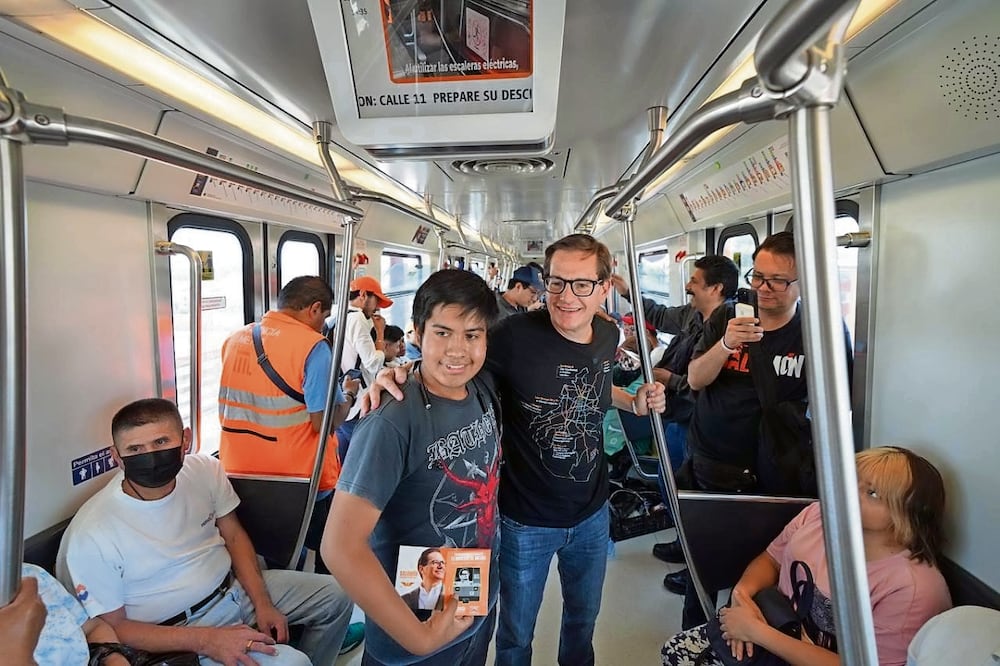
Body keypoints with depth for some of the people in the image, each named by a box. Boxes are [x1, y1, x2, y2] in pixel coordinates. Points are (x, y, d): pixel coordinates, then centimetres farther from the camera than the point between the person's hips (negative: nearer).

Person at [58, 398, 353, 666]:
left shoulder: (205, 470, -11)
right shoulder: (91, 535, -24)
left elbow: (234, 536, 3)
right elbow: (111, 628, -15)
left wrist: (262, 603, -7)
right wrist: (205, 640, -24)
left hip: (234, 586, 6)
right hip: (182, 633, -5)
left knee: (335, 595, 8)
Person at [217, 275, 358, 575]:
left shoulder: (234, 340, 3)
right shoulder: (313, 346, -18)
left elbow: (226, 411, 15)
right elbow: (324, 423, -21)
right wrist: (349, 394, -2)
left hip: (239, 474, 6)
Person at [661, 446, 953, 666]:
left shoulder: (914, 589, -26)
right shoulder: (821, 512, -8)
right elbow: (770, 560, 5)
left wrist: (758, 632, -27)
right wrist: (743, 591, -16)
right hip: (774, 626, 6)